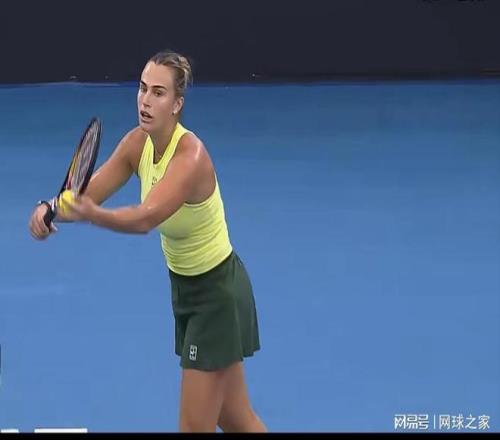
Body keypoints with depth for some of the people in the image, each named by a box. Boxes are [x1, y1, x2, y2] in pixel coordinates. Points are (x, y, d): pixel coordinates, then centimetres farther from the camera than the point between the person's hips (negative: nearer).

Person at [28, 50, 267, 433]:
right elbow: (86, 196, -6)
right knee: (234, 418, 18)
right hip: (185, 286, 8)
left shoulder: (190, 156, -29)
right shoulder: (138, 143, -6)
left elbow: (145, 218, -43)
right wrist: (51, 209, -27)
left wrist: (92, 215, -59)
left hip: (217, 292, -8)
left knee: (195, 426, -3)